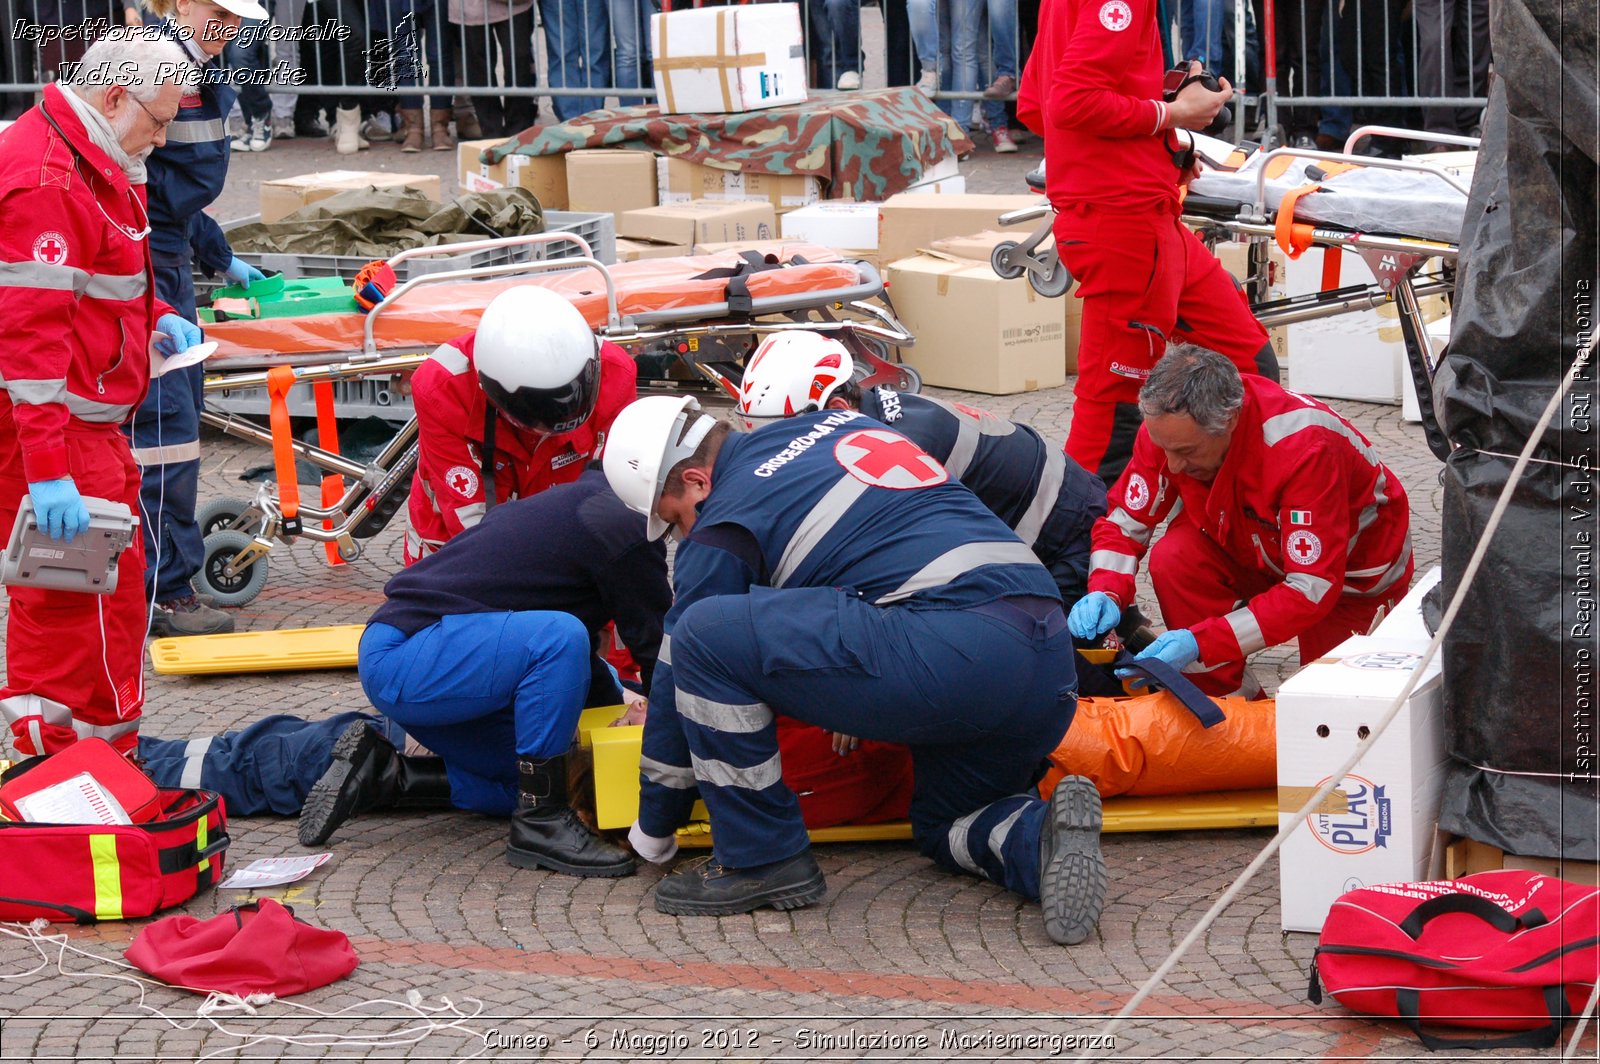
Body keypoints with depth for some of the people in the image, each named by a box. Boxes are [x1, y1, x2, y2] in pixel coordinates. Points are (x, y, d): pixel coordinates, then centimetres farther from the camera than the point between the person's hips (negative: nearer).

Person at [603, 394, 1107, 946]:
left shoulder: (724, 530, 3)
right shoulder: (836, 424, 24)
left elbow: (683, 670, 11)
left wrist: (653, 833, 23)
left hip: (954, 648, -9)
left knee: (705, 634, -5)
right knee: (944, 827, 32)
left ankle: (761, 859, 3)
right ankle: (1040, 838, -2)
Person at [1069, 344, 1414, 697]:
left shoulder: (1305, 448, -39)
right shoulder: (1168, 426, -23)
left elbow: (1313, 590, -39)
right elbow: (1124, 522, -11)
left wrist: (1201, 642, -45)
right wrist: (1105, 594, -33)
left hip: (1356, 572, -4)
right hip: (1260, 551, 4)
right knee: (1174, 559, -25)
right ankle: (1219, 697, -8)